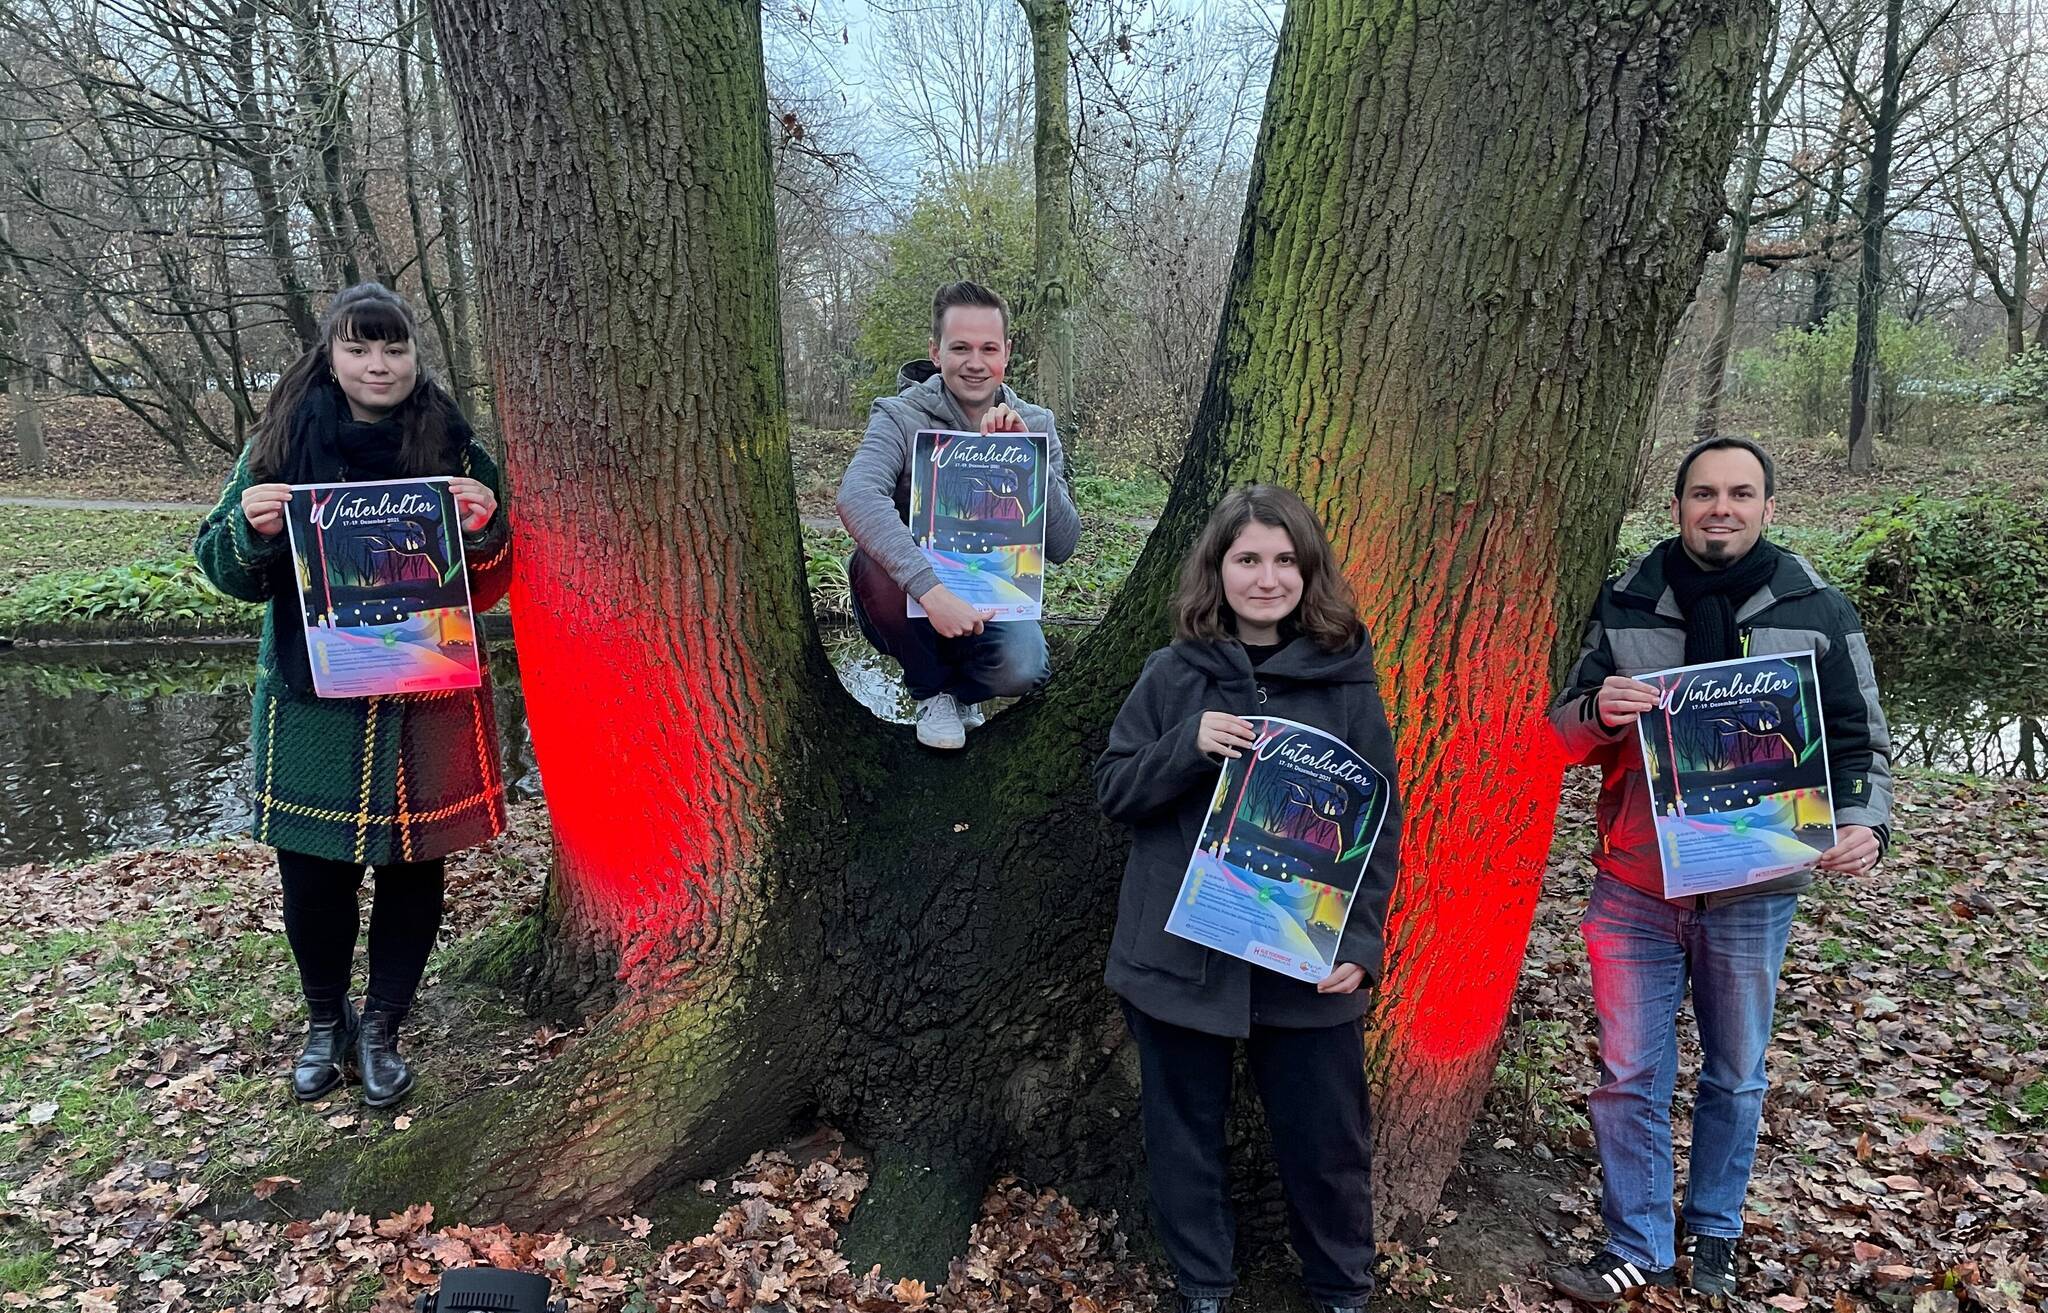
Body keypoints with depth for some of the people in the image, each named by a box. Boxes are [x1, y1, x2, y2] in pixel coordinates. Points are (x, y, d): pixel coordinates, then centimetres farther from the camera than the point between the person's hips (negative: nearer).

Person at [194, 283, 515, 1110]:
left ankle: (382, 1027, 29)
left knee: (412, 865, 8)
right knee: (312, 871, 10)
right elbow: (227, 570, 2)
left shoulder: (454, 448, -1)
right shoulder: (281, 443, 0)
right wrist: (252, 529, -19)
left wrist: (485, 532, -19)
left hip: (427, 700, 0)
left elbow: (496, 583, 2)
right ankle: (324, 1022, 34)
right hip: (313, 700, 1)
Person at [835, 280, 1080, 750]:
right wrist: (932, 589, -47)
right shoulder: (901, 418, -15)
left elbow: (1062, 547, -10)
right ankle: (933, 691, -5)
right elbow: (856, 498, -37)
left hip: (989, 604, 2)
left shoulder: (1036, 425, -3)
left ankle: (962, 689, 10)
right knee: (873, 563, -34)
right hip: (909, 611, -1)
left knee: (1021, 669, -30)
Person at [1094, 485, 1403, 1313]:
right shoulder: (1174, 673, -2)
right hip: (1180, 956, 1)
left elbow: (1380, 824, -1)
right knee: (1184, 1133, 14)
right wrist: (1188, 747, -19)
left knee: (1325, 1140, 12)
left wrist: (1361, 943, -10)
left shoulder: (1345, 678, -3)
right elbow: (1112, 791, -1)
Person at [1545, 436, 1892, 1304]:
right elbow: (1564, 735, 3)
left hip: (1752, 890, 0)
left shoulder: (1819, 612, -2)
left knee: (1735, 1076, 16)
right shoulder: (1627, 604, 0)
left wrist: (1862, 823, -18)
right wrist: (1599, 711, -20)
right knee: (1629, 1075, 6)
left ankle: (1713, 1235, 36)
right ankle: (1638, 1248, 23)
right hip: (1634, 886, 1)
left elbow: (1859, 742, 2)